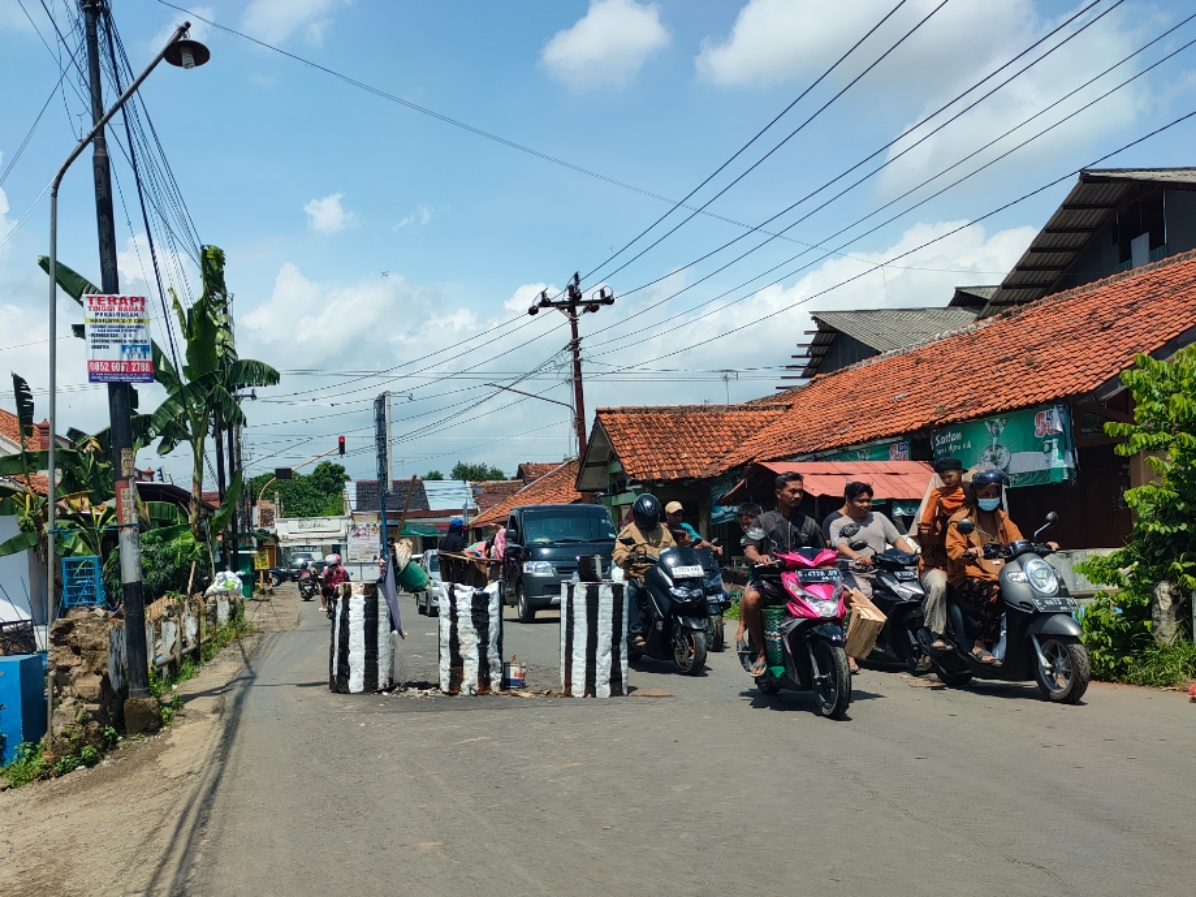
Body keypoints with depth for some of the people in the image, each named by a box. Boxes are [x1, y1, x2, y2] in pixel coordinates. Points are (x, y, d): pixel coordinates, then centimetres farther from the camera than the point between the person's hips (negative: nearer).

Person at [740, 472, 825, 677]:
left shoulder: (809, 524, 21)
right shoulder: (763, 521, 13)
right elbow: (749, 549, -1)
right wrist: (759, 557, -25)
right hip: (771, 580, -2)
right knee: (750, 598, -35)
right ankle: (761, 651, -17)